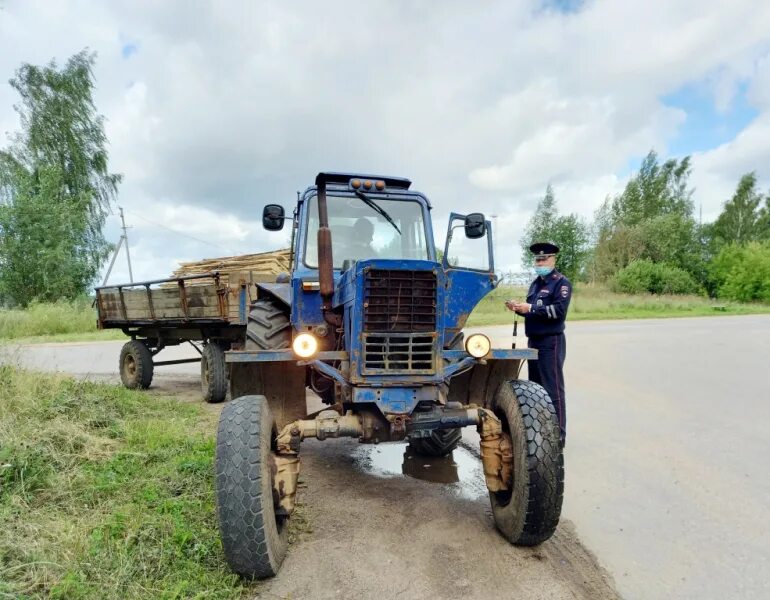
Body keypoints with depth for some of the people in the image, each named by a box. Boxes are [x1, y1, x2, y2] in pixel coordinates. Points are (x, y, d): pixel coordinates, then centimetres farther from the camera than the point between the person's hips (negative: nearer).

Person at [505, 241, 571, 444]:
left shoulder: (561, 282, -6)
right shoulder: (536, 283, 18)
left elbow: (559, 310, -19)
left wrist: (530, 308, -21)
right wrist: (519, 308, 3)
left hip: (551, 342, -8)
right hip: (534, 341, 8)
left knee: (553, 389, -6)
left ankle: (558, 434, 0)